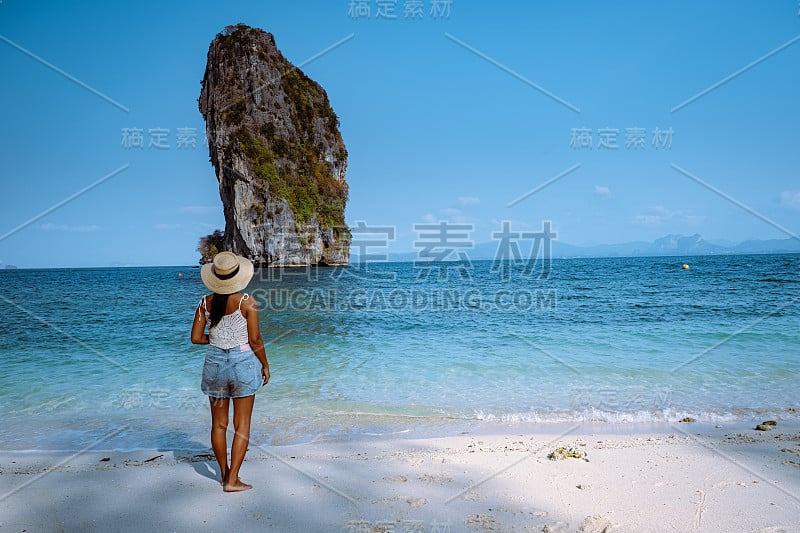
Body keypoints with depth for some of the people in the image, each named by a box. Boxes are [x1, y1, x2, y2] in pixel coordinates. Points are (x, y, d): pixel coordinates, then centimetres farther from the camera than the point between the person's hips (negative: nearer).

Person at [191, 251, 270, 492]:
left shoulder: (205, 303, -2)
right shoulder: (246, 302, -12)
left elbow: (196, 338, 0)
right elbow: (255, 339, -11)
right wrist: (265, 365, 2)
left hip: (214, 362, 4)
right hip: (243, 362, -4)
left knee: (219, 423, 15)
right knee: (242, 424, 6)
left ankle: (224, 474, 28)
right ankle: (233, 479, 6)